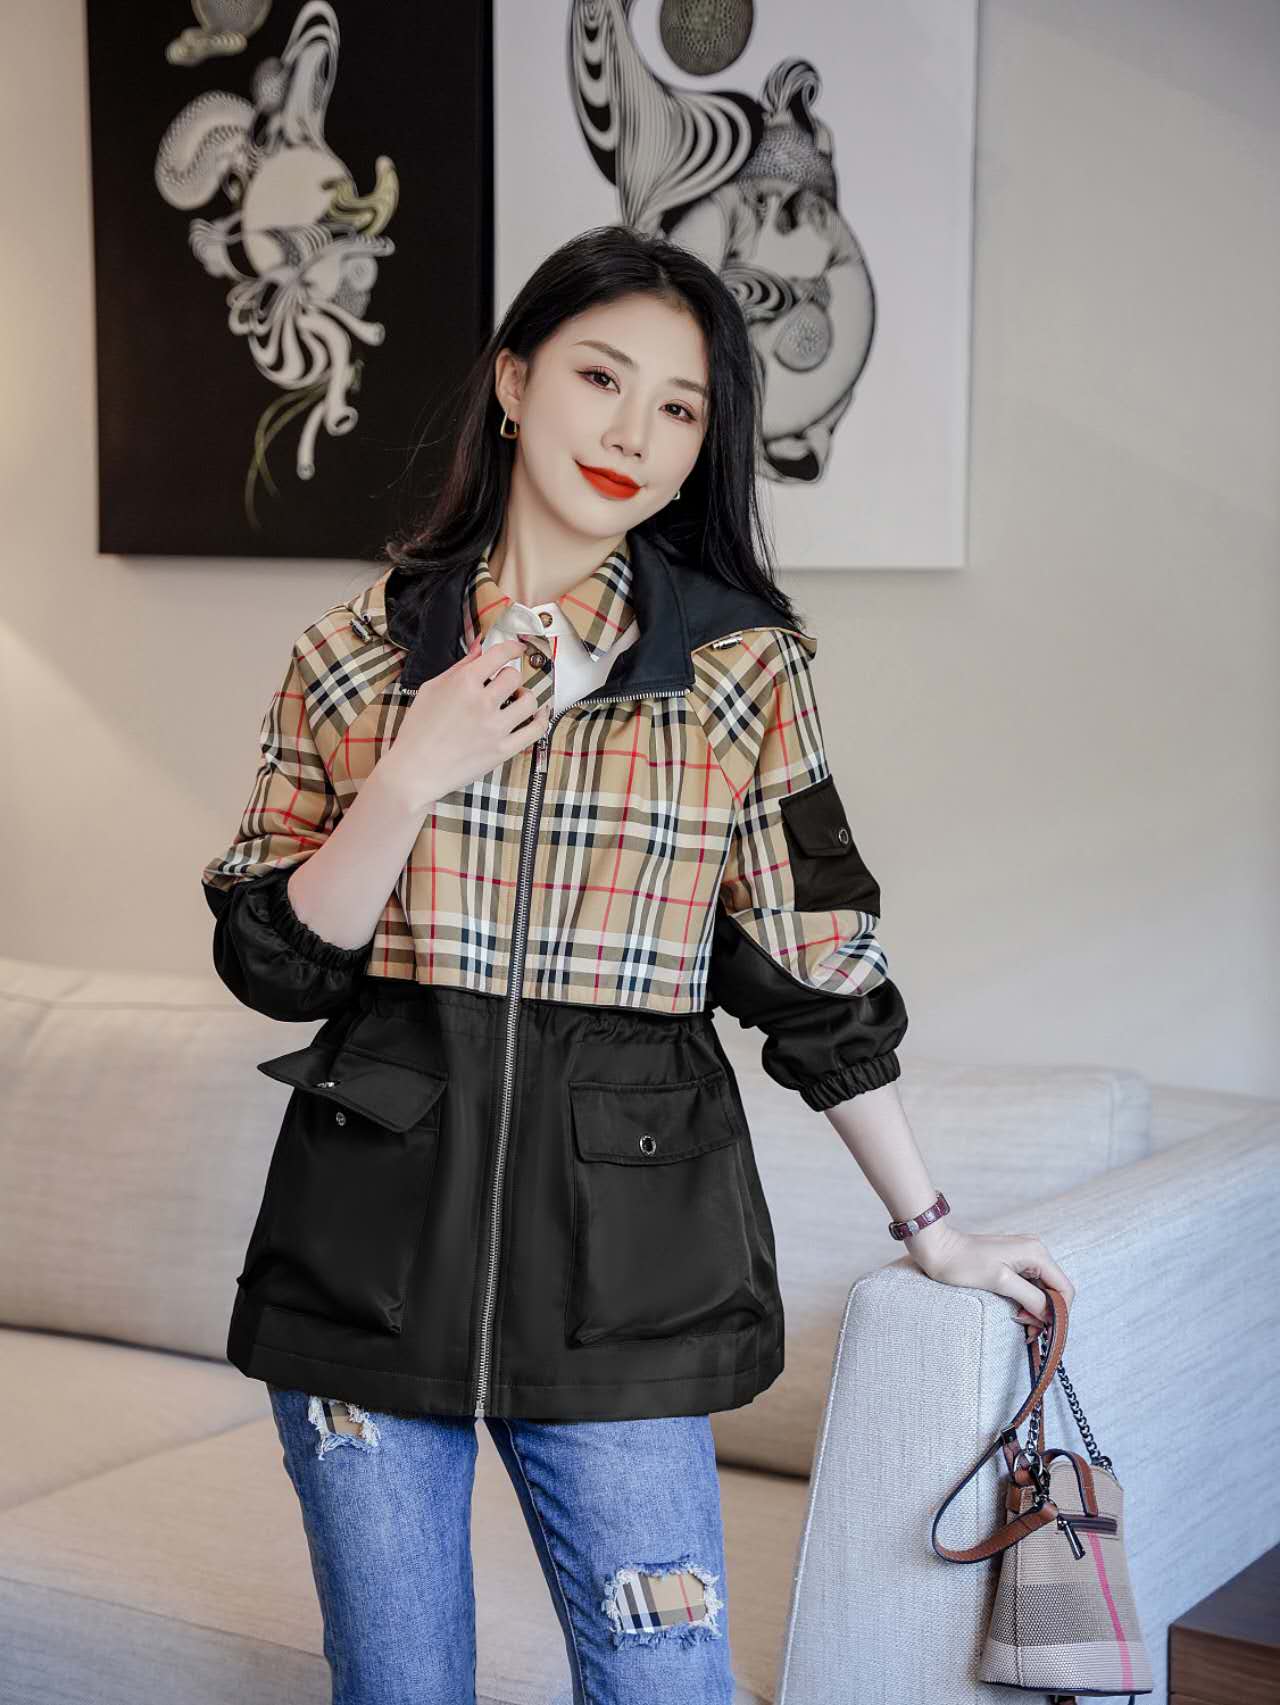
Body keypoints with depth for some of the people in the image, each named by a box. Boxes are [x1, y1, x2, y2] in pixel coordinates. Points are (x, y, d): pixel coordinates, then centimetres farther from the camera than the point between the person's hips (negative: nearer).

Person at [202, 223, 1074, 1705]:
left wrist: (931, 1226, 8)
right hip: (371, 1237, 2)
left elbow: (819, 974, 6)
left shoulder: (744, 667, 1)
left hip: (622, 1254, -1)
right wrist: (414, 778, -11)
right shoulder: (357, 653, 5)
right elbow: (272, 962, 3)